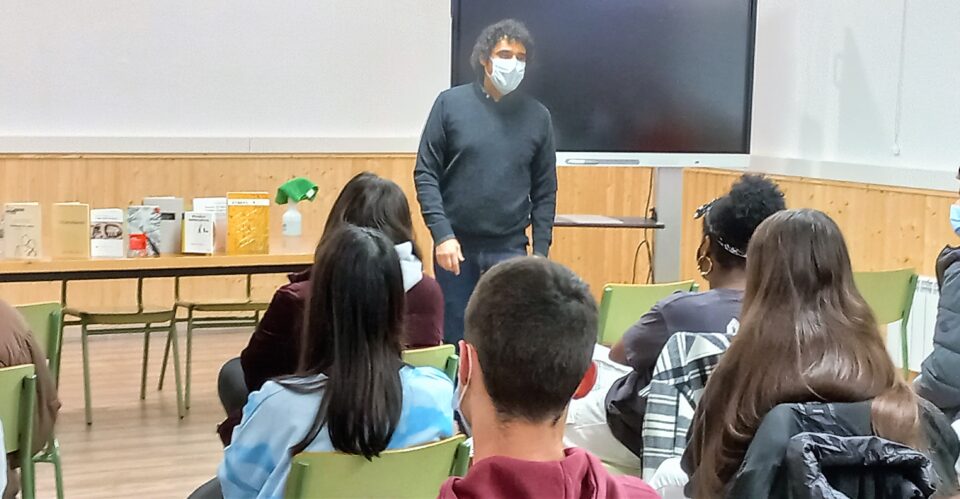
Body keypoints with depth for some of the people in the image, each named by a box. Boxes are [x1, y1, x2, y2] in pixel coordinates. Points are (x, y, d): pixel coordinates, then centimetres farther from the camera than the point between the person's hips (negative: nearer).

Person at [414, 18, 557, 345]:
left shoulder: (537, 116, 4)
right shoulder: (451, 104, -1)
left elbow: (545, 191, 6)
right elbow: (426, 173, -2)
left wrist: (540, 253, 0)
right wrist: (442, 234, -12)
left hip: (510, 249, 1)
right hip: (456, 245, -1)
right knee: (456, 341, 8)